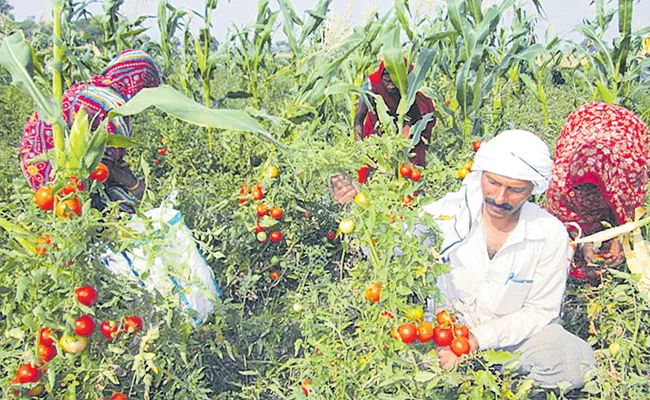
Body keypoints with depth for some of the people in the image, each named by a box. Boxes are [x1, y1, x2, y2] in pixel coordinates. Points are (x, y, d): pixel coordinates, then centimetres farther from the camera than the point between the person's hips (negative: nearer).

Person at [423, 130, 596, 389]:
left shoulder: (550, 235, -9)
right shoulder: (442, 214, -10)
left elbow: (540, 310, -6)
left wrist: (477, 340, -19)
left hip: (509, 329, 0)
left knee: (578, 362, -25)